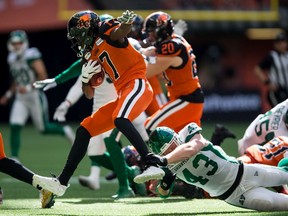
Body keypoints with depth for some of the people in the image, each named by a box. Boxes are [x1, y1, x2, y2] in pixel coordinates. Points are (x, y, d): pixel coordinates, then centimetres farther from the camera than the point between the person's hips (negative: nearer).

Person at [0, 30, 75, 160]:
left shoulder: (31, 56, -15)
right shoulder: (12, 59, 8)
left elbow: (43, 77, -17)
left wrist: (29, 87, -24)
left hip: (35, 96, -6)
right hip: (21, 99, 6)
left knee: (44, 129, 4)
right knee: (14, 127, -8)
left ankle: (65, 131, 31)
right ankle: (14, 158, -4)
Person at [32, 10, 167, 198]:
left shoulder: (107, 33, -1)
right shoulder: (92, 56, 21)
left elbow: (121, 31, -23)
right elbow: (89, 94, 23)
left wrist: (127, 21, -46)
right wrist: (85, 77, 2)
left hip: (137, 84, -9)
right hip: (123, 94, 9)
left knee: (120, 119, -36)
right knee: (85, 130, 10)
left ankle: (153, 164, -41)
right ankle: (62, 182, 16)